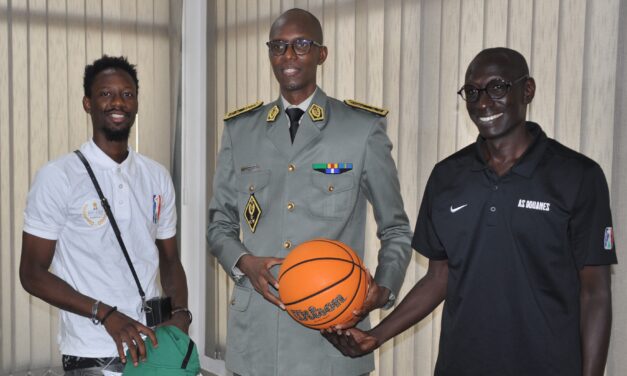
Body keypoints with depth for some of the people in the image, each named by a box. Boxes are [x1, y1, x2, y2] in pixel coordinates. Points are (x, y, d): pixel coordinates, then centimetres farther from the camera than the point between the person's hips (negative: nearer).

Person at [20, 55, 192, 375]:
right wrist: (105, 313, -19)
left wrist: (180, 311, -7)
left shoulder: (158, 177, 6)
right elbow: (32, 273, -8)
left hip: (153, 346, 4)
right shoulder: (57, 177, -8)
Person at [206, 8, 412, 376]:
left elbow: (396, 230, 5)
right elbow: (220, 224, 12)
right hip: (255, 334, 3)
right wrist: (243, 262, -7)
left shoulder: (364, 128, -1)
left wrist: (384, 288, -12)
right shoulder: (240, 129, 7)